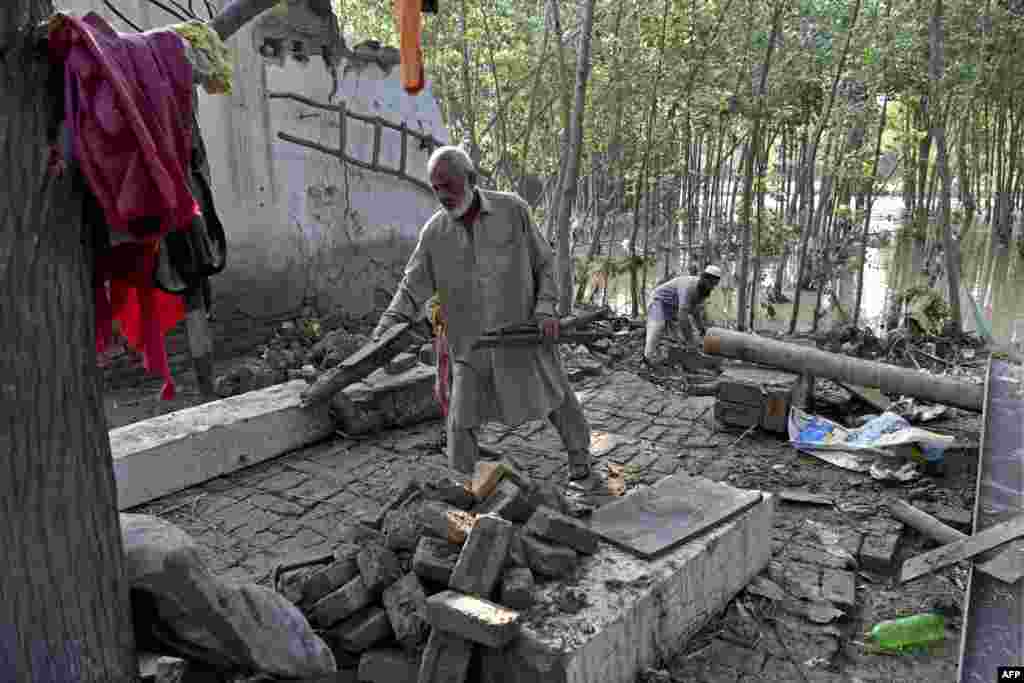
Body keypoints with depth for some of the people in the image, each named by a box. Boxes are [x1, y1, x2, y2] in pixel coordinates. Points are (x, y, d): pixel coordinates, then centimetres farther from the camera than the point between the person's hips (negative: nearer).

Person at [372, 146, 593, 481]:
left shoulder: (513, 209, -8)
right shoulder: (434, 232, -4)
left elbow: (544, 262, 0)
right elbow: (412, 286, 0)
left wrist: (545, 307, -12)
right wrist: (387, 324, -15)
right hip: (472, 344, 1)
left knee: (558, 401, 15)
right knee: (461, 423, 3)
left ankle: (581, 463, 40)